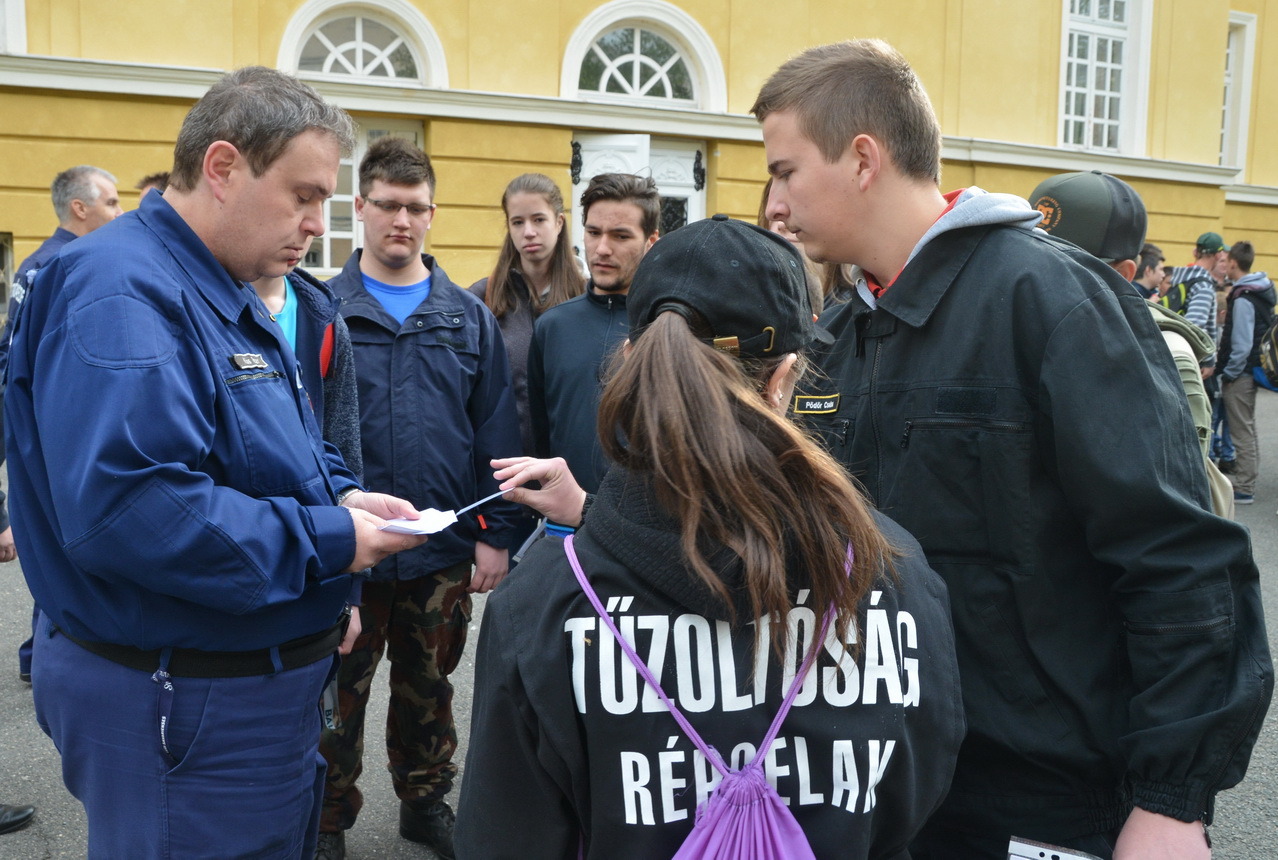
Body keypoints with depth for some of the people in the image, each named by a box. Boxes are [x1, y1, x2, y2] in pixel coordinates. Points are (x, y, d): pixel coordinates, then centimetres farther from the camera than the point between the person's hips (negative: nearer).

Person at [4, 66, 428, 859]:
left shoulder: (226, 295, 11)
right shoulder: (121, 294, -22)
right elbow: (123, 508, -35)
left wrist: (341, 496, 0)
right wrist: (326, 542, -25)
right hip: (184, 712, -10)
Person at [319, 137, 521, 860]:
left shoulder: (470, 318, 3)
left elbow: (496, 432, 3)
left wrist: (496, 534, -1)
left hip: (444, 552, 2)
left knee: (428, 688, 19)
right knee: (338, 695, 13)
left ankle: (427, 801, 39)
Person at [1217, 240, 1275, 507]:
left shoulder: (1243, 299, -20)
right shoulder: (1261, 292, 9)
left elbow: (1241, 344, -23)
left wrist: (1228, 373, -15)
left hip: (1240, 373, -10)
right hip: (1253, 368, 10)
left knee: (1242, 431, -3)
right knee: (1247, 428, 19)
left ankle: (1244, 489, 3)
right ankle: (1246, 477, 30)